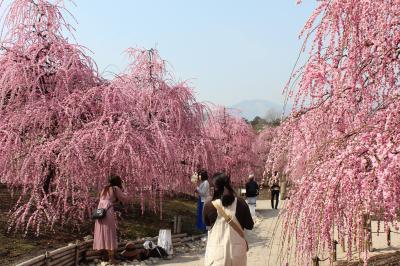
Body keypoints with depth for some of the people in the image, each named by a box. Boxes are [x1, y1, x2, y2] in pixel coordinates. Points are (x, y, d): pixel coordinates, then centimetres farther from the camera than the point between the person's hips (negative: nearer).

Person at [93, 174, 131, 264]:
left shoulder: (104, 189, 21)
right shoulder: (115, 188, 3)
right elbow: (125, 199, 4)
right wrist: (122, 191, 19)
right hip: (108, 213, -6)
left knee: (101, 235, 9)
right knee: (109, 235, -3)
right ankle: (111, 258, -3)